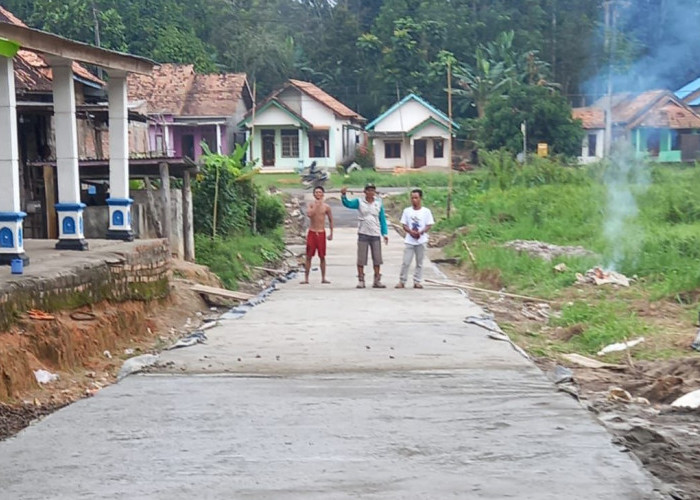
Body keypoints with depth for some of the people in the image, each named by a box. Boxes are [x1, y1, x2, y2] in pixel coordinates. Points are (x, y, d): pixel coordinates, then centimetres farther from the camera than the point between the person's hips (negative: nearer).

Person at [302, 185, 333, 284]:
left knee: (322, 257, 4)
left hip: (321, 233, 0)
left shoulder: (326, 207, 2)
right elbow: (309, 214, -19)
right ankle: (306, 278, 3)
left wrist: (331, 233, 8)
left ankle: (323, 278, 11)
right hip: (312, 232, 0)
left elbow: (330, 220, 10)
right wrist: (315, 205, -18)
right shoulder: (310, 205, 1)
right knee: (309, 256, 0)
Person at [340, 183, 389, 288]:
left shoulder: (379, 203, 5)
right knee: (361, 259, 1)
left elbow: (382, 219, 7)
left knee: (377, 259, 5)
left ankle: (377, 281, 13)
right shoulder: (359, 202, -1)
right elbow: (347, 204, -16)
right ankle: (361, 280, 8)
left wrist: (385, 233, 2)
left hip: (376, 235, 2)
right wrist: (343, 195, -35)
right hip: (363, 234, -2)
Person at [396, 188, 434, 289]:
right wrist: (411, 232, -17)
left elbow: (429, 225, -2)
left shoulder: (426, 211, 0)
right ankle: (402, 281, 4)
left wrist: (420, 232, -19)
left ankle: (417, 282, 12)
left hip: (421, 240, 0)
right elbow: (404, 225, 2)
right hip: (409, 241, 0)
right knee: (406, 262, -3)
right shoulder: (407, 211, 4)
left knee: (419, 262, 6)